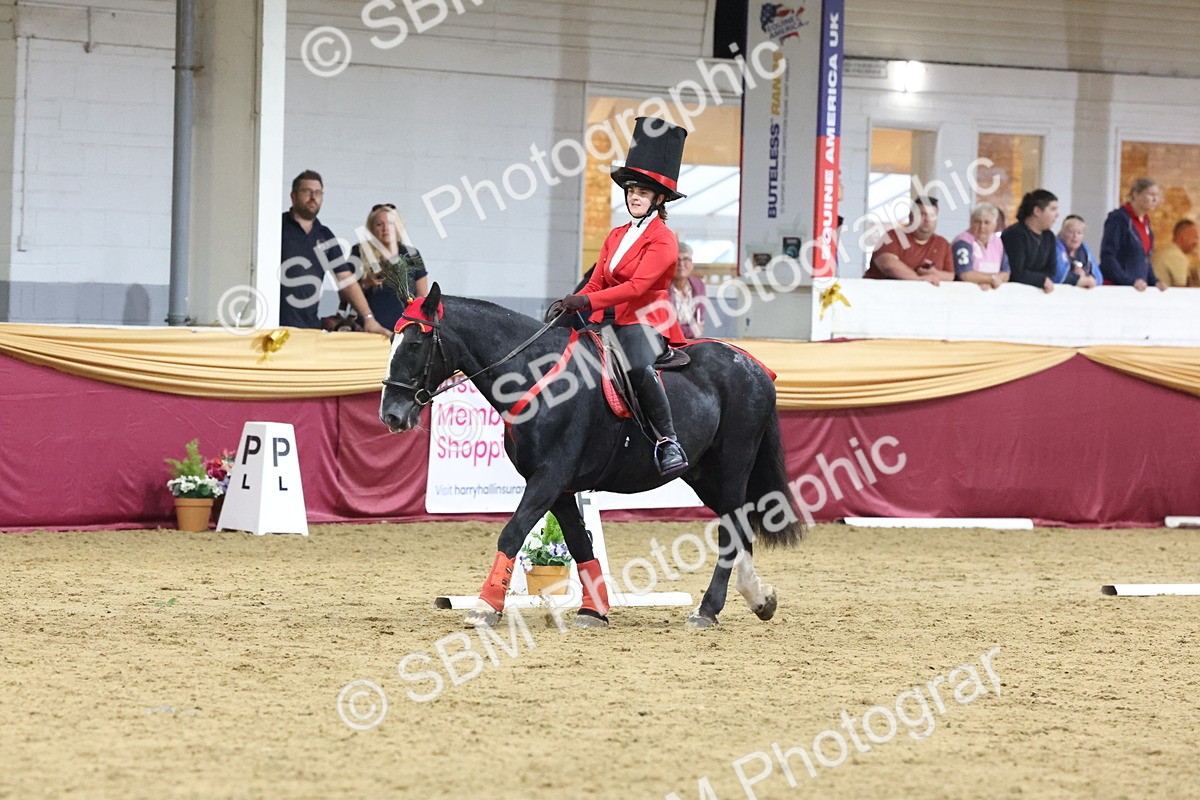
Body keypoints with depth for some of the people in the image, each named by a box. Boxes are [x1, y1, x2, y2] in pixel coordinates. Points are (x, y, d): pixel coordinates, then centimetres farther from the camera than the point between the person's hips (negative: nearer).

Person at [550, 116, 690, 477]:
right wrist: (570, 304, -4)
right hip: (608, 321, 9)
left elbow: (638, 285, -18)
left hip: (643, 322, -9)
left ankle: (668, 441, -29)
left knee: (640, 368, -37)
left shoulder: (663, 240, -6)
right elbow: (597, 283, 17)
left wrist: (587, 302, -26)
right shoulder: (616, 236, 19)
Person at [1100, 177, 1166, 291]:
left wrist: (1154, 281, 5)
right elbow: (1107, 257, -16)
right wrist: (1130, 282, -22)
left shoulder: (1145, 221, 14)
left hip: (1138, 289, 7)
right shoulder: (1118, 219, -9)